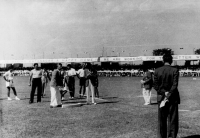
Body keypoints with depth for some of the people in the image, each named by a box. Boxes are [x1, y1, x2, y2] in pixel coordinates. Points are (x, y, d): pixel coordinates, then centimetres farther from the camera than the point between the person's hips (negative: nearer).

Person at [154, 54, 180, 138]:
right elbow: (175, 85, -15)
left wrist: (164, 93, -9)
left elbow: (156, 86, -5)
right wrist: (168, 97, -15)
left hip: (161, 97, 2)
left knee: (162, 120, 12)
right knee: (172, 120, 5)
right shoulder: (175, 70, -8)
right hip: (173, 98, -2)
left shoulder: (157, 71, 0)